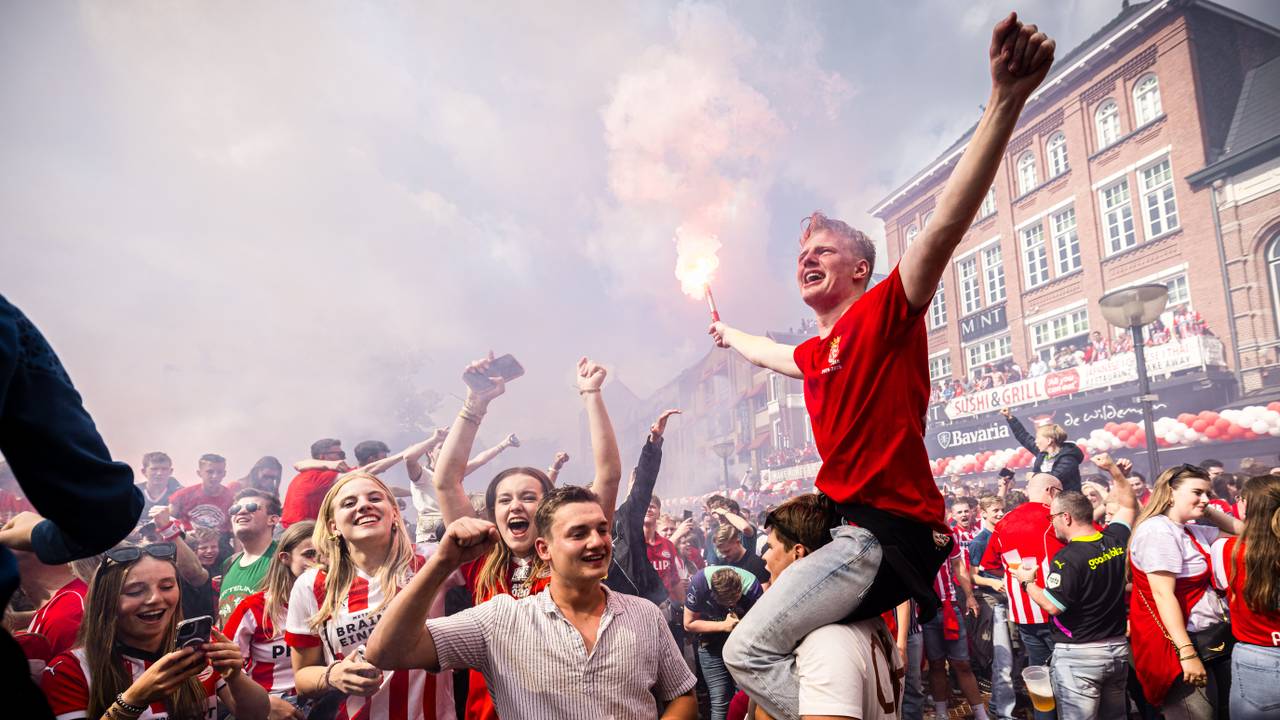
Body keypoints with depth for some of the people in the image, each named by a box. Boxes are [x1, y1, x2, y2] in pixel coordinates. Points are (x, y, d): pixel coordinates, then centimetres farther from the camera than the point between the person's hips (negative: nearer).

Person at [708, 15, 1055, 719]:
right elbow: (771, 353, 41)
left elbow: (946, 224, -24)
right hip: (850, 531, 9)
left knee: (748, 652, -12)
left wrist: (1004, 102, -35)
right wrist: (728, 334, 61)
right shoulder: (814, 352, 16)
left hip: (886, 533, -9)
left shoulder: (883, 312, -7)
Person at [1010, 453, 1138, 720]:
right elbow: (1128, 505, 18)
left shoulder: (1067, 558, -21)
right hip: (1118, 648, 8)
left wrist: (1027, 582, -4)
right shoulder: (1116, 540, 0)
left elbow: (1053, 606, -19)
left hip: (1078, 654, -7)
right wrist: (1113, 469, 19)